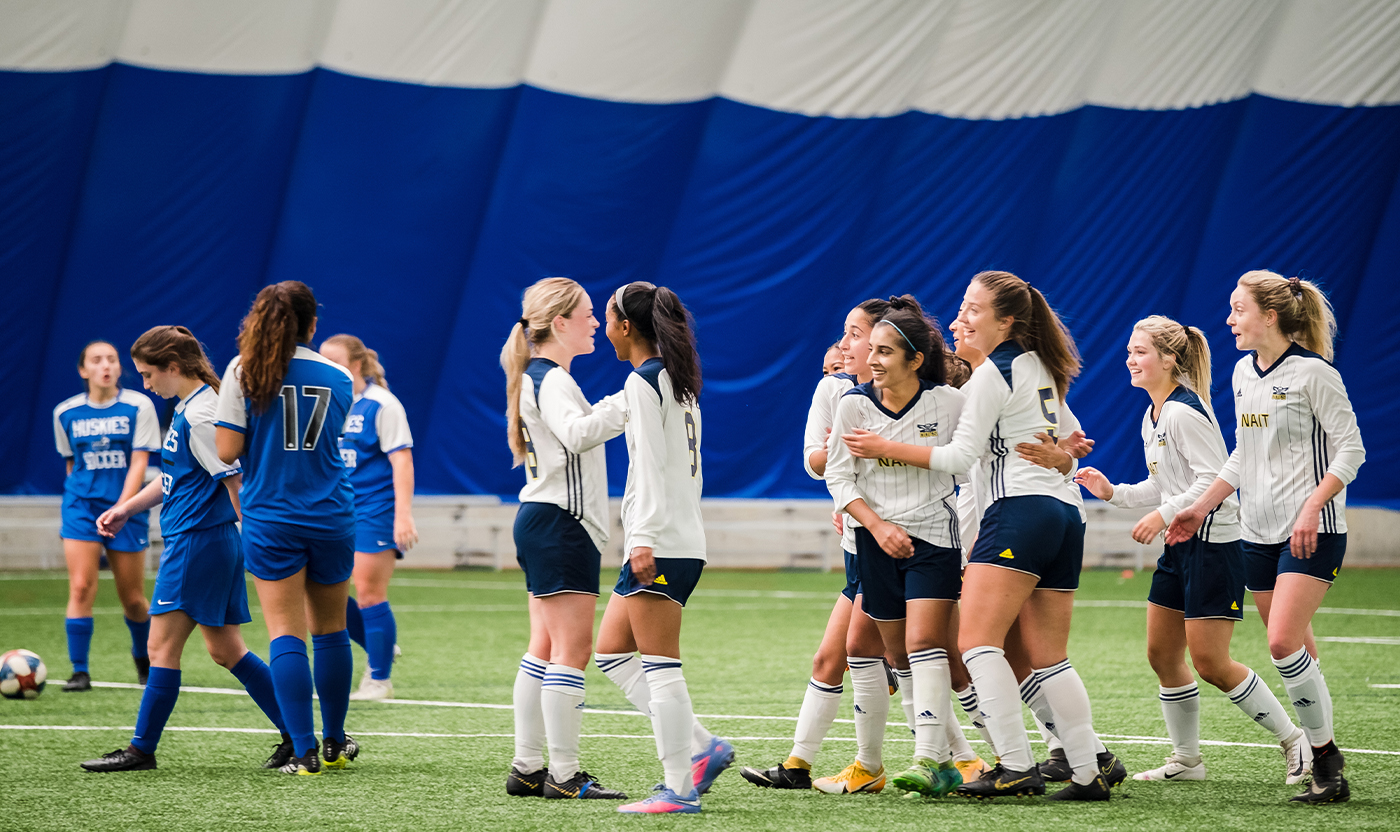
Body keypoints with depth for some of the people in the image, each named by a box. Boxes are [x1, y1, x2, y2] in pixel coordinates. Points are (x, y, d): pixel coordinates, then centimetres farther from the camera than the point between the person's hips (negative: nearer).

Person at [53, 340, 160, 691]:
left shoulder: (138, 407, -5)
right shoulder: (66, 412, 4)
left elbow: (138, 462, -11)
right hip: (82, 504, 1)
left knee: (132, 598, 6)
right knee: (81, 588, -13)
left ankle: (144, 655, 34)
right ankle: (79, 671, -8)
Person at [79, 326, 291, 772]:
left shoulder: (201, 415, -17)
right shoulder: (187, 407, 14)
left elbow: (235, 481, -19)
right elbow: (175, 476, 25)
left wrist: (253, 542, -18)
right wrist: (126, 509, 22)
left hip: (196, 542, -10)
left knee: (162, 647, -3)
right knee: (225, 650, 12)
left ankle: (141, 750, 4)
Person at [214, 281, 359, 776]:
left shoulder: (244, 372, -6)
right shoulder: (339, 378, 3)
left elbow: (227, 451, -8)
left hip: (270, 520, -2)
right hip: (332, 520, 2)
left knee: (286, 634, -1)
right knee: (330, 631, 16)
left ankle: (304, 751, -7)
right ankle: (335, 743, 27)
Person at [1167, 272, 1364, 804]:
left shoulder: (1312, 371, -11)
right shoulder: (1244, 372, 12)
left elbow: (1350, 449, -11)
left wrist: (1311, 509, -21)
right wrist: (1201, 508, 18)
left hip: (1312, 532, -7)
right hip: (1259, 531, 7)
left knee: (1284, 643, -17)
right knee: (1292, 650, 7)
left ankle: (1325, 758, -7)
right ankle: (1323, 763, 13)